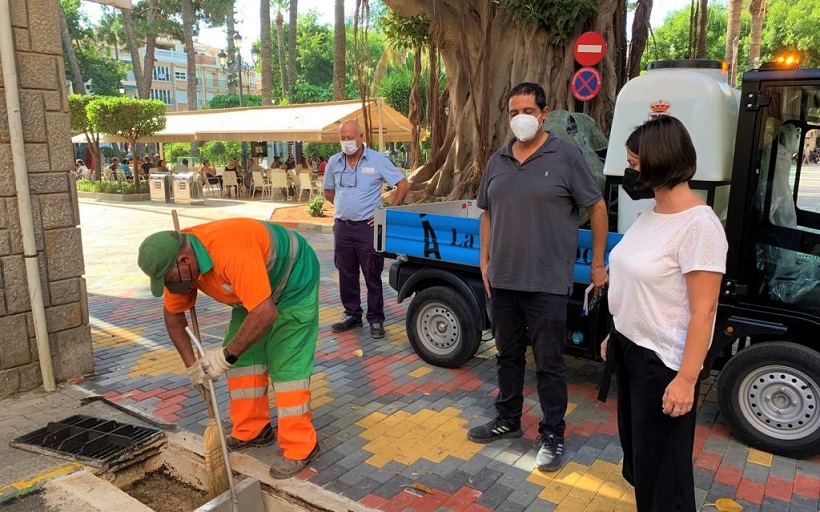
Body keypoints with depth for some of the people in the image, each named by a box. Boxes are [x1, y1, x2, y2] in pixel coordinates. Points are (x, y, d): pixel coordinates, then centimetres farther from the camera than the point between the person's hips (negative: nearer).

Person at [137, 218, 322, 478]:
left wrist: (226, 355, -32)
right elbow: (172, 314, 2)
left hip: (294, 282, -8)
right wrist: (191, 364, -1)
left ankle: (300, 447, 0)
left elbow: (265, 313, -41)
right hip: (255, 292, 8)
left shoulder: (232, 253, -40)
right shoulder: (176, 259, -12)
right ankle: (251, 431, 21)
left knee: (286, 364, -11)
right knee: (244, 357, 6)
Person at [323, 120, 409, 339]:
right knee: (346, 275, 12)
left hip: (368, 227, -4)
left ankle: (376, 320, 11)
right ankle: (352, 315, 26)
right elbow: (328, 192, 20)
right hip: (342, 227, 4)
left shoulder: (378, 160, -6)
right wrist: (344, 207, 7)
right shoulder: (334, 162, 7)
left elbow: (403, 185, -5)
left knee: (373, 276, 1)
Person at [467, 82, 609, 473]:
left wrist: (598, 262, -1)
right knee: (507, 355, 18)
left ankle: (553, 435, 21)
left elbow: (597, 209, -1)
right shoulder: (497, 162, 9)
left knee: (549, 363, 5)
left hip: (547, 283, -5)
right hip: (502, 280, 5)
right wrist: (484, 261, 11)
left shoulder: (566, 156, -6)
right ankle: (507, 420, 36)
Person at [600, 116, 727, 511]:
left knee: (660, 464, 9)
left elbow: (703, 311, -22)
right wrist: (615, 335, 15)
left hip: (664, 362, -8)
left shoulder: (698, 225, -22)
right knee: (636, 447, 24)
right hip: (630, 349, 9)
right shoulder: (650, 213, 4)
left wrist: (686, 379, -21)